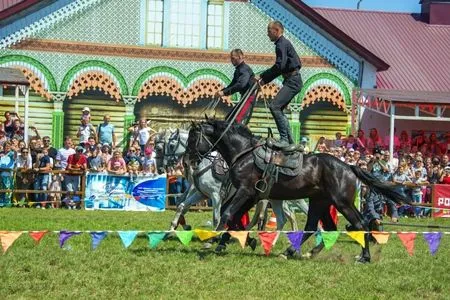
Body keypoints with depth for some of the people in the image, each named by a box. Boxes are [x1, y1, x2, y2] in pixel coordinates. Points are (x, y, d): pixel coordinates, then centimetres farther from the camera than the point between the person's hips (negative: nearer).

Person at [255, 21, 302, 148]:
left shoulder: (282, 44, -12)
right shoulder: (283, 43, 20)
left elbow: (279, 66, -22)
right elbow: (279, 67, 22)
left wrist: (262, 77, -15)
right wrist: (264, 78, 13)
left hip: (292, 81, -11)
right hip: (291, 80, 11)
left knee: (274, 106, -19)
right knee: (278, 109, 15)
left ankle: (284, 139, -21)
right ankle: (290, 141, 18)